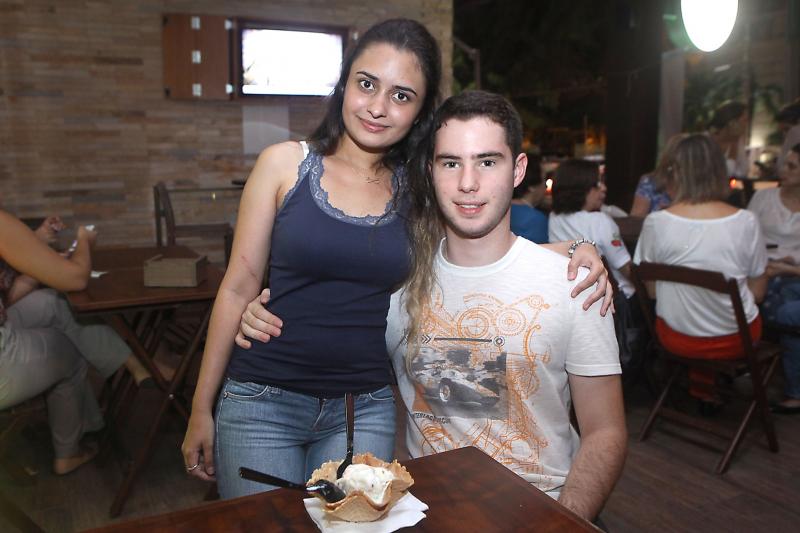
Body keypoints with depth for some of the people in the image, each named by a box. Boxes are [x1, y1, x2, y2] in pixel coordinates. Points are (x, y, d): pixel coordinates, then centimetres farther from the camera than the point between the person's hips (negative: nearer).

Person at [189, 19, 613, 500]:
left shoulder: (417, 189, 0)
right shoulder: (286, 163, -5)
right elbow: (239, 288, -2)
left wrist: (573, 249, -11)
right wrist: (201, 409, 1)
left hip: (364, 410, 2)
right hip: (262, 403, -1)